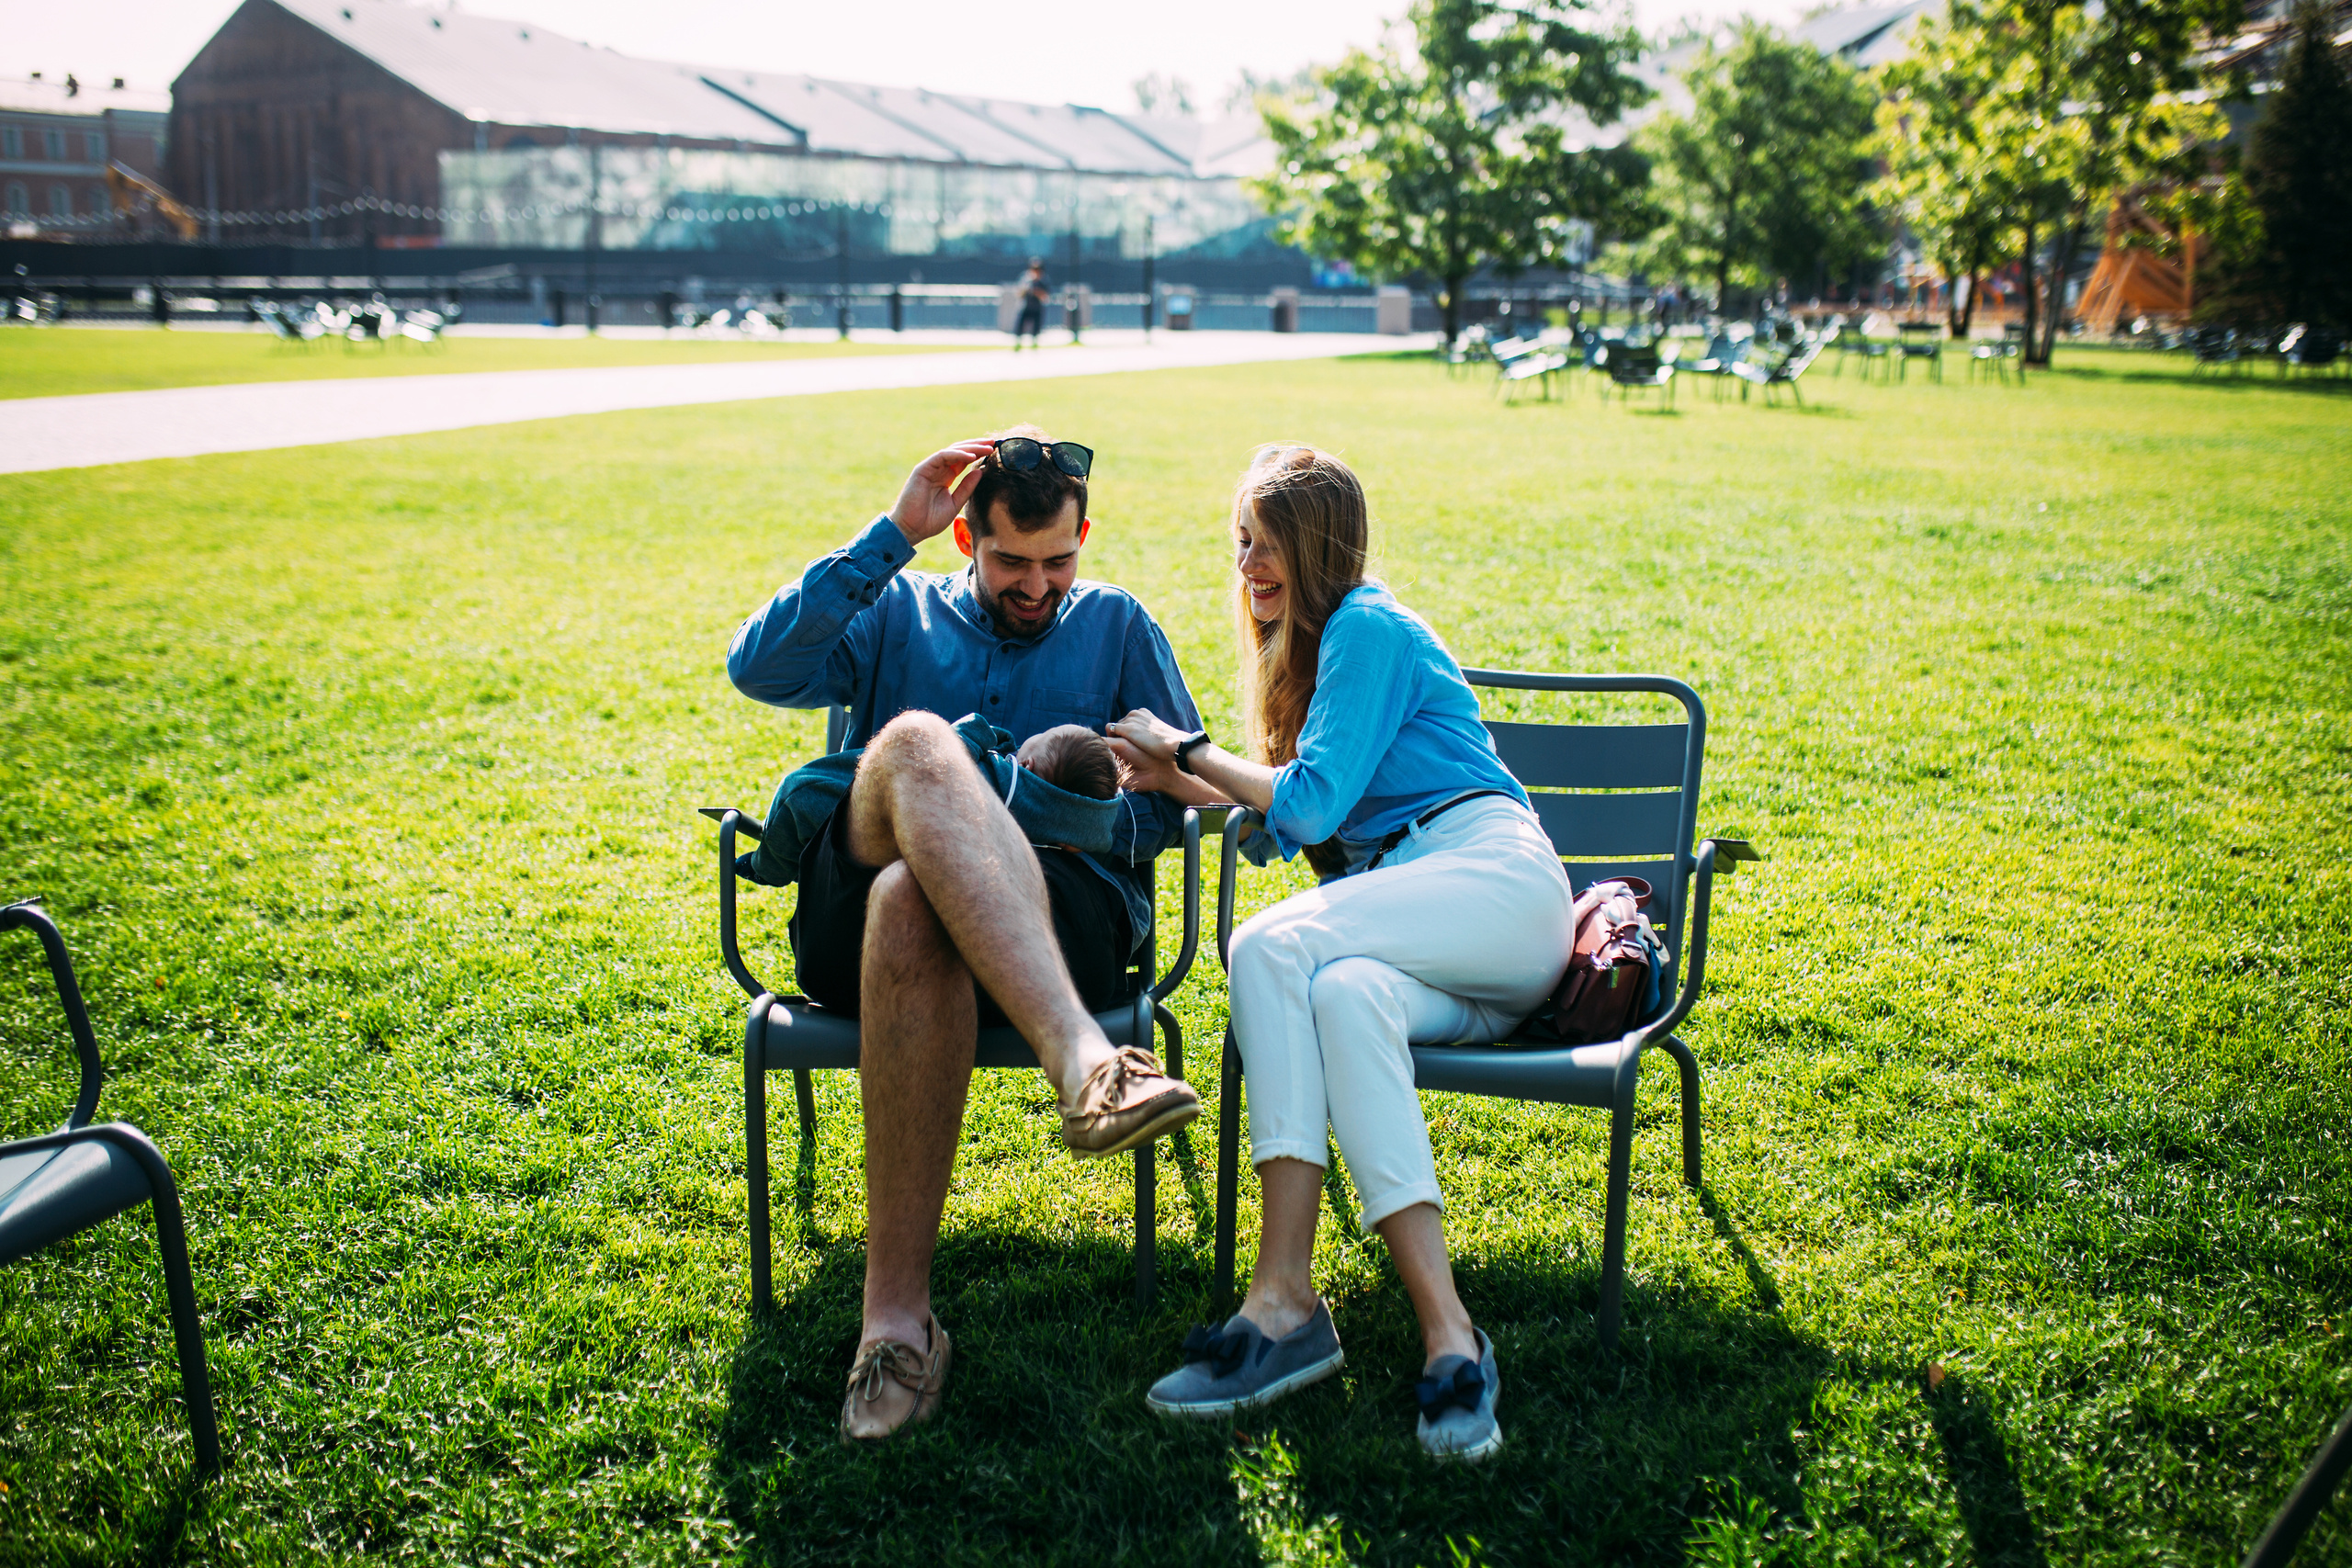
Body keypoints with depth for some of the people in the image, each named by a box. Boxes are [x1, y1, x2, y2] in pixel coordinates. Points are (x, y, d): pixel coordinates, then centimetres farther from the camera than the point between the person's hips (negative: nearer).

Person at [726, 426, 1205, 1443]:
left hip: (1065, 923, 0)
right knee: (914, 742, -35)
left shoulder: (1115, 626, 23)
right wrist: (892, 535, -1)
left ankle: (896, 1314, -42)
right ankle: (1081, 1059, -54)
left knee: (909, 903, -39)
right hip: (853, 921, 1)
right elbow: (758, 668, 3)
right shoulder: (898, 614, 23)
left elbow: (1183, 795, 17)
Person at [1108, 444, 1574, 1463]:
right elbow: (1286, 825, 29)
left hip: (1495, 878, -7)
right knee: (1343, 995, -29)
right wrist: (1177, 784, 19)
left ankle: (1284, 1301, -36)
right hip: (1442, 956, 7)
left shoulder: (1367, 626, 0)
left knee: (1270, 948, -30)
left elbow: (1312, 804, -9)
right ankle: (1448, 1338, -41)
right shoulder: (1319, 643, 29)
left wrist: (1191, 751, 2)